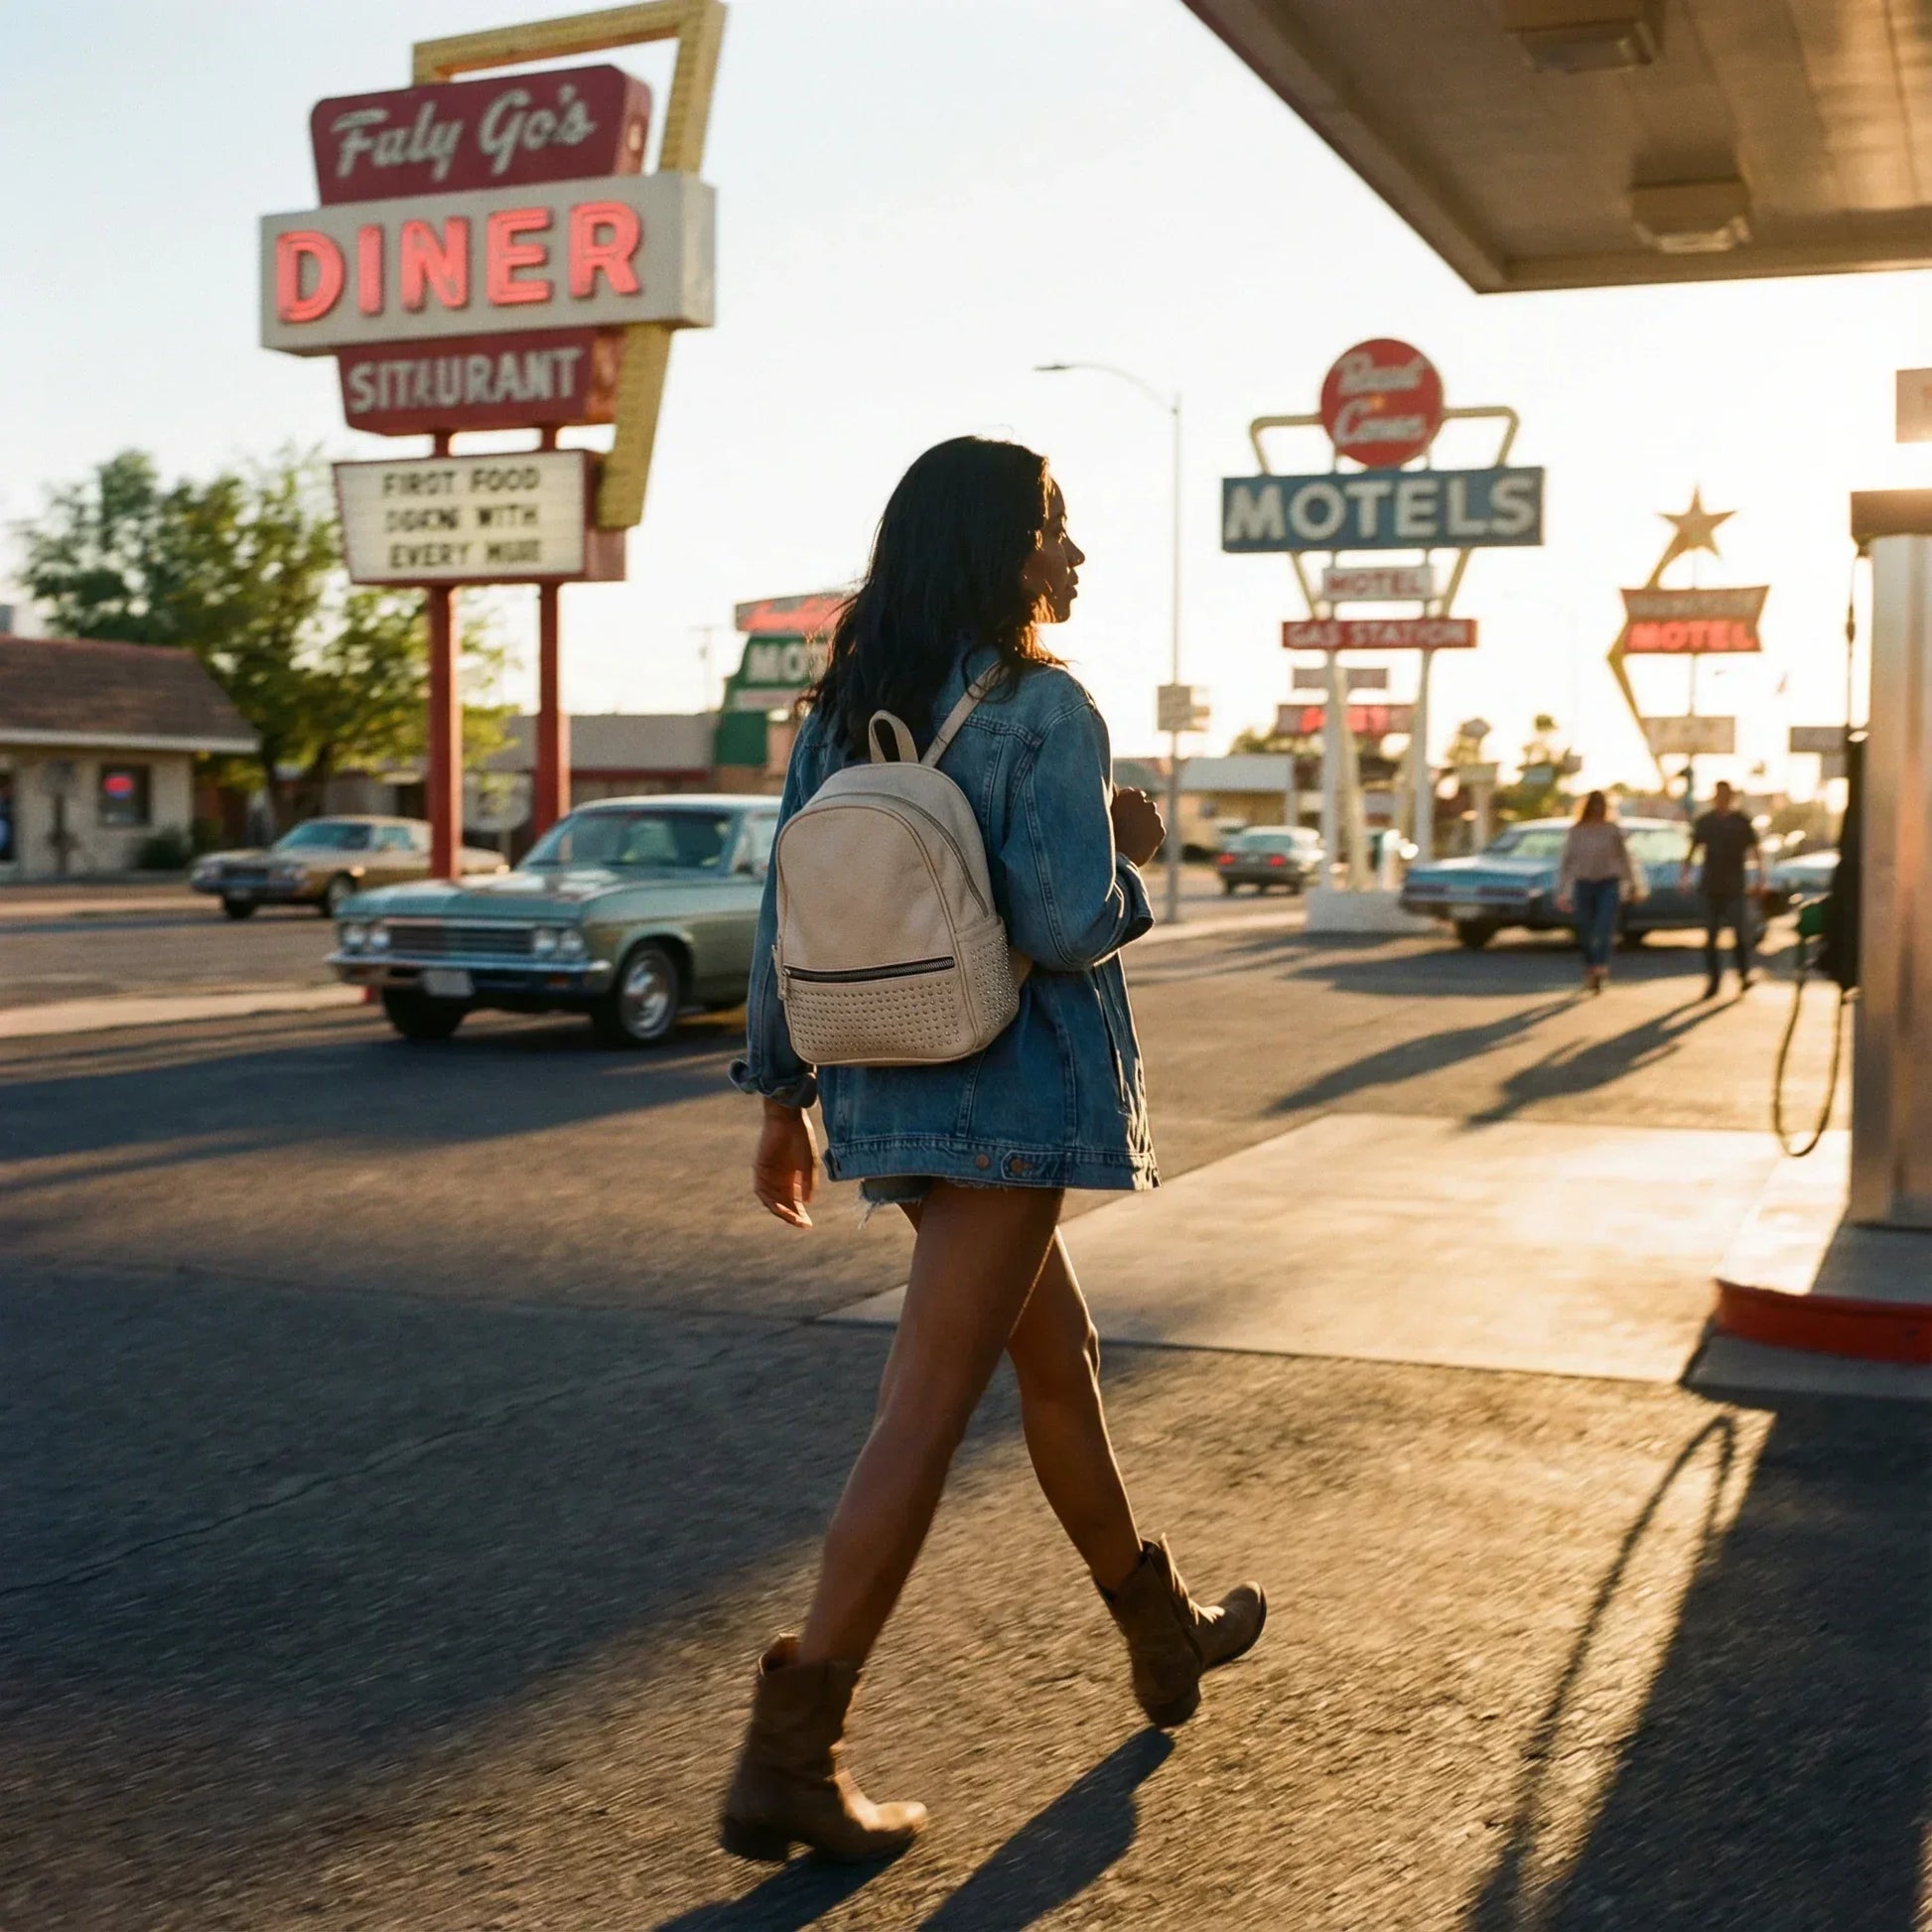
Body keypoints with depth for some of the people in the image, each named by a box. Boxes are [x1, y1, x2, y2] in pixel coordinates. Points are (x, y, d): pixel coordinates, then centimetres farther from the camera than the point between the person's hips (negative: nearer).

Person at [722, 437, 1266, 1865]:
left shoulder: (842, 714, 8)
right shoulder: (1044, 711, -13)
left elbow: (784, 916, 8)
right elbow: (1069, 926, -21)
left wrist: (784, 1100, 14)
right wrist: (1129, 845, 0)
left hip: (891, 1093, 8)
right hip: (1013, 1098, -8)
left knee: (1058, 1354, 22)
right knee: (929, 1409, -4)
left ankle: (1164, 1633, 39)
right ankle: (791, 1756, -2)